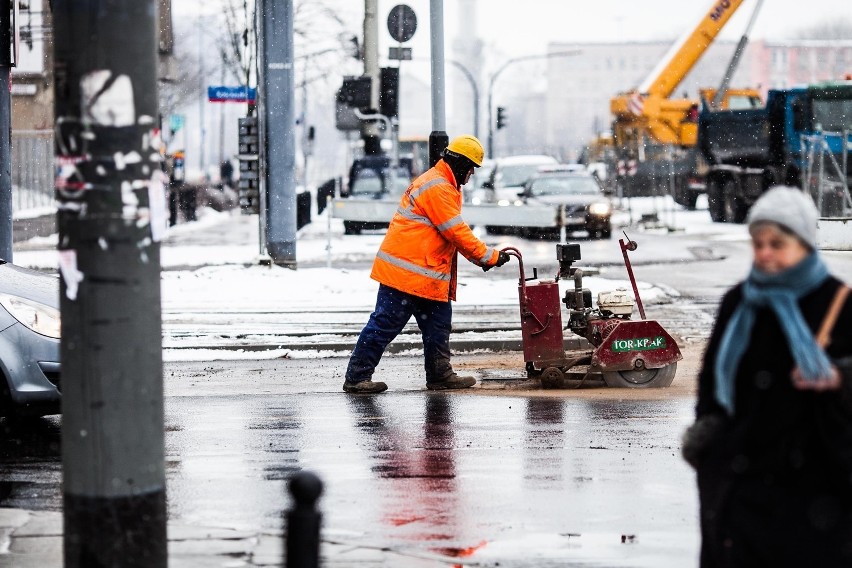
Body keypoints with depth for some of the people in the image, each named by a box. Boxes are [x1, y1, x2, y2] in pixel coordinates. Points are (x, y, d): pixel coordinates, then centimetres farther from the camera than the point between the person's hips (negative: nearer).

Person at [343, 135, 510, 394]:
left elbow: (454, 233, 20)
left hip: (427, 273, 11)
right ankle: (357, 377, -2)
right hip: (408, 270, -11)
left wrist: (480, 256, 10)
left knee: (438, 323, 14)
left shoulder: (443, 185, 19)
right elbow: (457, 232, -18)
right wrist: (489, 256, -12)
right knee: (385, 325, -6)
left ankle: (440, 375, 21)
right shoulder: (437, 188, -16)